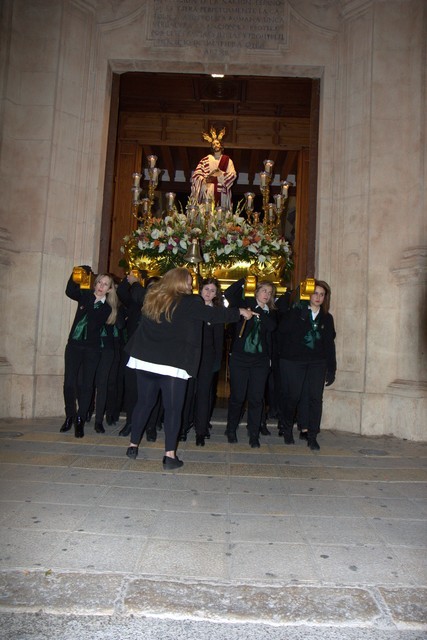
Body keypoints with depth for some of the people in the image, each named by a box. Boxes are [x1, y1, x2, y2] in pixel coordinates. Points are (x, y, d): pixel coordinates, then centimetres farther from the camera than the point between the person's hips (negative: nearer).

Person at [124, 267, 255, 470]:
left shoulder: (151, 297, 8)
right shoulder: (188, 302, -8)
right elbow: (214, 314, -5)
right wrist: (240, 312, 6)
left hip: (145, 360, 6)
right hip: (172, 364, -6)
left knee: (144, 402, 17)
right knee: (173, 409, 2)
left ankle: (133, 445, 24)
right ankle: (170, 455, 1)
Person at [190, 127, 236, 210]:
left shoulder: (227, 160, 12)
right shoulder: (206, 159, 12)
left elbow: (233, 174, 1)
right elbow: (196, 174, 5)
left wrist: (221, 174, -15)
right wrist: (203, 180, -15)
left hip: (221, 193, 0)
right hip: (208, 192, 0)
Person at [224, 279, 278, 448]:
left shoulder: (271, 313, 10)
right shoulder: (245, 304, 5)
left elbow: (272, 326, -10)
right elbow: (228, 294, -11)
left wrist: (258, 312, -13)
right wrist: (245, 281, -9)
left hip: (260, 360, 2)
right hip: (239, 357, -2)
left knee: (256, 398, 2)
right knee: (237, 396, 5)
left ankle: (254, 435, 13)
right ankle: (231, 430, 24)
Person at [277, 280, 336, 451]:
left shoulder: (327, 318, 11)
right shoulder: (296, 312, 1)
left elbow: (329, 345, 11)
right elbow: (282, 330, -10)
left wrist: (331, 370, 9)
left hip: (317, 363, 3)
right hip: (293, 362, -3)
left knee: (315, 398, -4)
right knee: (293, 396, 2)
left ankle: (311, 436, 5)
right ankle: (287, 429, 25)